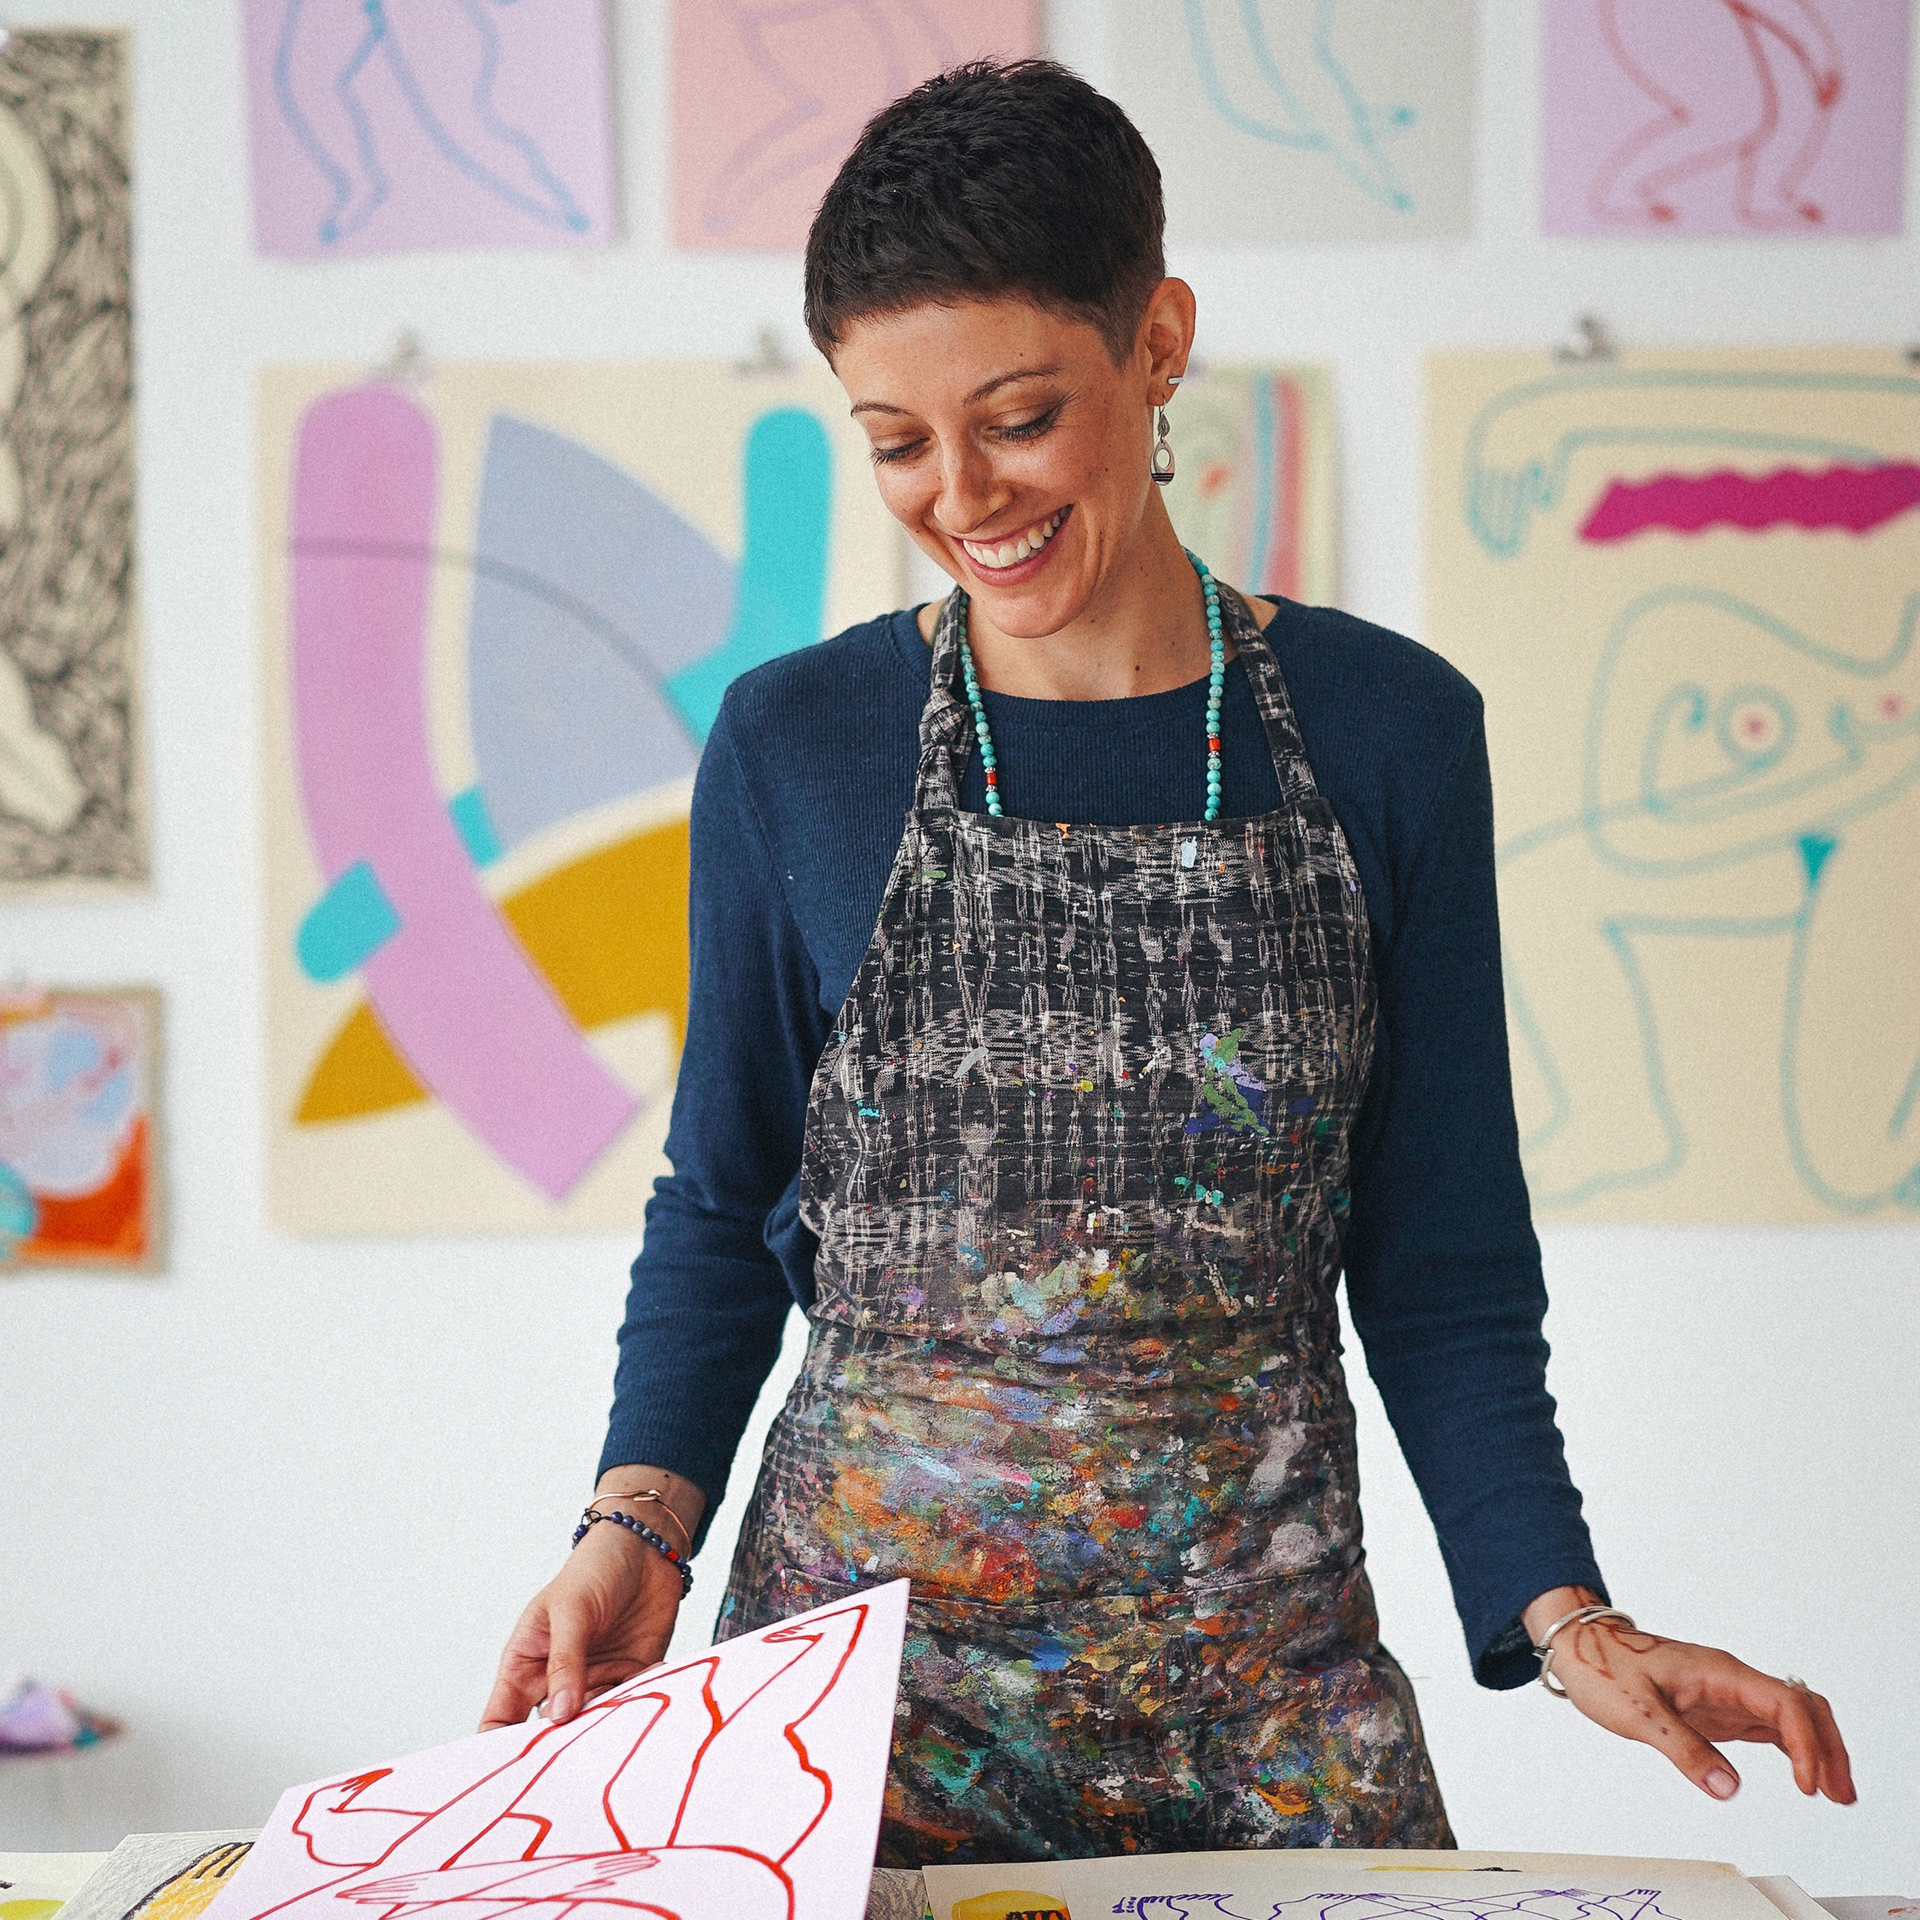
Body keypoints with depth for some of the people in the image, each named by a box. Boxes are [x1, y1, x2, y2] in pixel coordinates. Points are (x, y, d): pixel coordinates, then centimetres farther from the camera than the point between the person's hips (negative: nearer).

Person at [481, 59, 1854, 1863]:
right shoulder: (790, 747, -1)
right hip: (870, 1643, 0)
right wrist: (640, 1520, -9)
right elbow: (722, 1207, 7)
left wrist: (1564, 1614, -10)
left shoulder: (1384, 732, -1)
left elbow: (1441, 1261, 2)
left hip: (1264, 1648, 1)